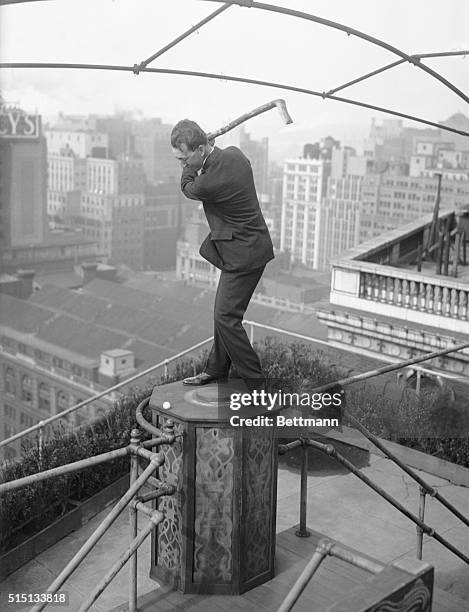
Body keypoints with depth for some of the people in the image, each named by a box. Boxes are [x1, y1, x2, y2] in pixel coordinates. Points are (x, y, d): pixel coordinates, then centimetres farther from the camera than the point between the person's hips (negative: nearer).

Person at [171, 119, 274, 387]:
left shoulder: (209, 183, -27)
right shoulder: (234, 153, -2)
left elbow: (188, 188, -4)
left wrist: (191, 167, 8)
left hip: (243, 254, -10)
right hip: (248, 244, 10)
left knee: (226, 317, -7)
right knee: (223, 313, 17)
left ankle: (255, 382, 3)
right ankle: (216, 370, 31)